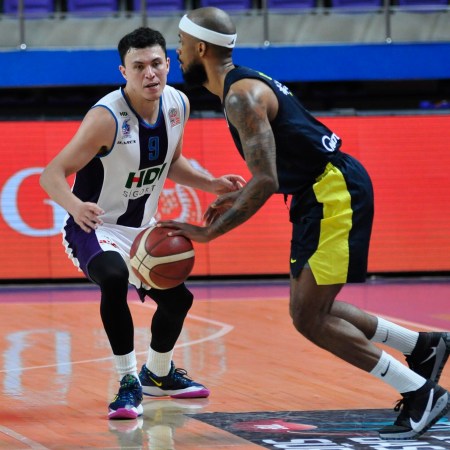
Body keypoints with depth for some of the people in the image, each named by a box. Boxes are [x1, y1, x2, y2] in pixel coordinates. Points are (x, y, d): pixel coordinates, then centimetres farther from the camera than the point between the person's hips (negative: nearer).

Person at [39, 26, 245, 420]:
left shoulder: (178, 105, -8)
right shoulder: (107, 118, -30)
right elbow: (52, 174, -32)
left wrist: (210, 184, -1)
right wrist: (76, 206, -51)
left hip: (143, 226, 8)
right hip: (96, 226, -8)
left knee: (177, 298, 19)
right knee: (114, 278, -37)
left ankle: (158, 374, 49)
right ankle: (129, 383, -24)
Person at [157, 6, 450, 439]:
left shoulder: (242, 95, -18)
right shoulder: (245, 84, 14)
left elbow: (266, 182, -26)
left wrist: (209, 232, -23)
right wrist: (239, 196, 21)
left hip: (336, 193, -10)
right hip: (320, 194, 10)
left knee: (309, 318, -8)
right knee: (310, 310, 16)